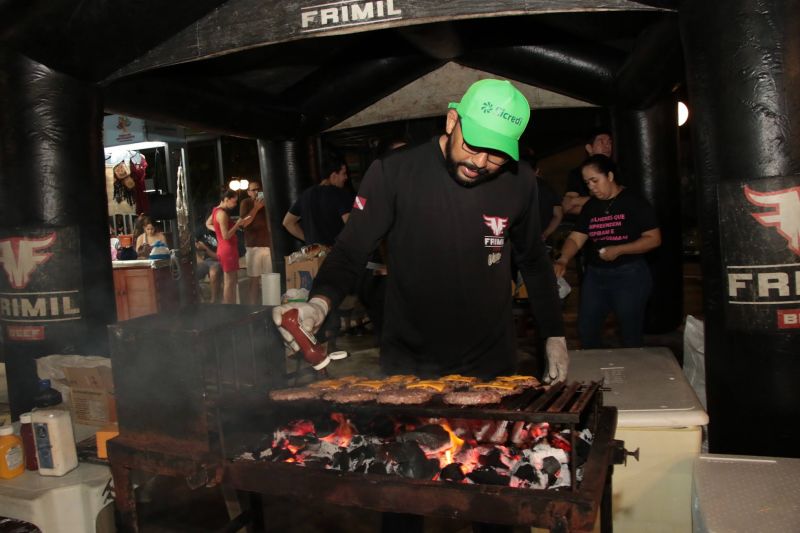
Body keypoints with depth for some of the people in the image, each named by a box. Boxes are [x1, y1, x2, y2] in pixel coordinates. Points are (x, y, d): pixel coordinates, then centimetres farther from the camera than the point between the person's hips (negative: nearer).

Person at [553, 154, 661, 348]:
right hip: (595, 274, 5)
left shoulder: (634, 202, -7)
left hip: (629, 274, -5)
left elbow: (654, 239, -10)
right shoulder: (590, 206, 9)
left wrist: (618, 250, -20)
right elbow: (575, 238, 4)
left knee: (631, 333, 4)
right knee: (586, 330, 7)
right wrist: (563, 260, -16)